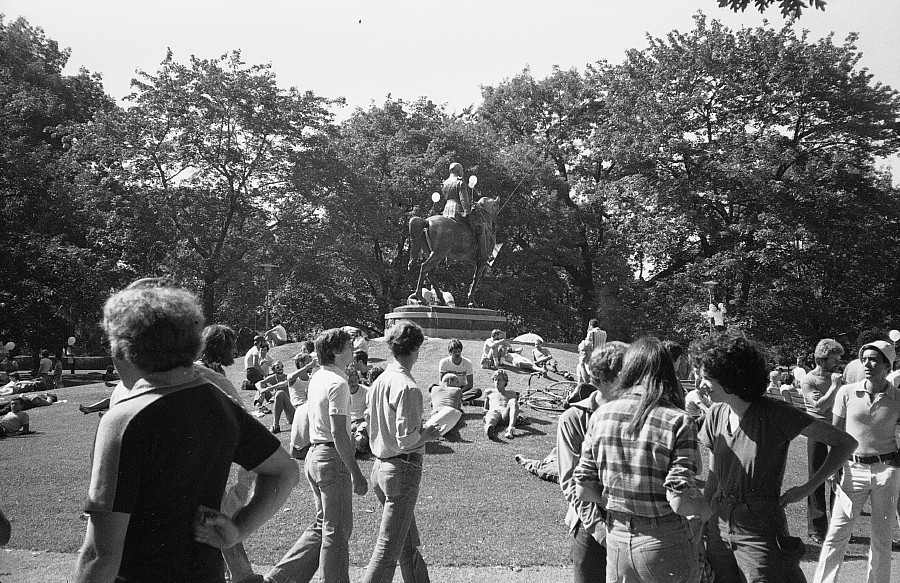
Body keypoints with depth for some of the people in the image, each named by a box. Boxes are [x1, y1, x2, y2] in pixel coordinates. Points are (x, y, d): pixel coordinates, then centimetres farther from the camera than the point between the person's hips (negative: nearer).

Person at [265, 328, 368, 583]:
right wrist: (356, 473, -20)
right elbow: (338, 433, -23)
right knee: (337, 530, 2)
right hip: (333, 458, -9)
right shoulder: (337, 383, -18)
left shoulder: (317, 377, 11)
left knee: (322, 525, 18)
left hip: (314, 454, 9)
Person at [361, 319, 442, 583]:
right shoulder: (407, 387, -19)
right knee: (388, 549, -1)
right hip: (403, 470, -9)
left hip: (380, 467, 9)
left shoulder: (379, 381, 6)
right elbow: (406, 439, -23)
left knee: (409, 543, 21)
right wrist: (426, 434, -3)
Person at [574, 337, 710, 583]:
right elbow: (680, 501, -19)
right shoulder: (679, 422, -15)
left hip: (616, 539, 3)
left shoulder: (600, 415, -4)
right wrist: (704, 509, 1)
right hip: (664, 543, -3)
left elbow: (583, 490, -1)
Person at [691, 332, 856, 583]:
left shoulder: (775, 414, -15)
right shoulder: (716, 413, 1)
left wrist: (808, 487, -12)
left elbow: (846, 442, -10)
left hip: (761, 533, -5)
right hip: (719, 526, 5)